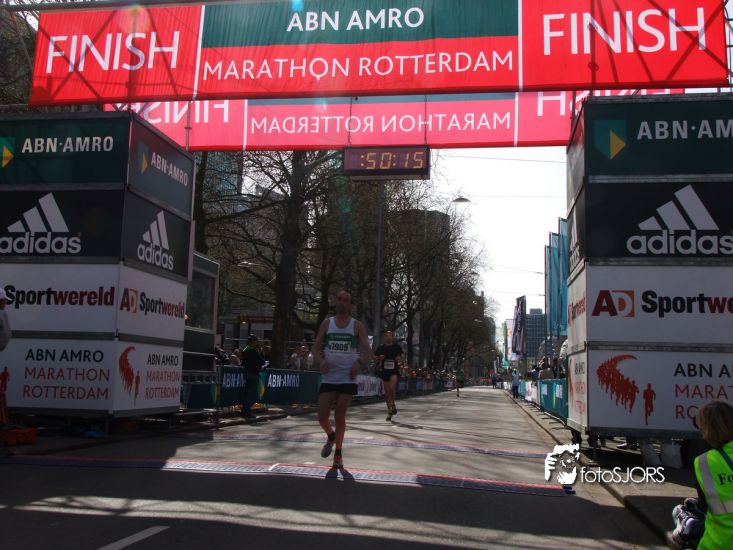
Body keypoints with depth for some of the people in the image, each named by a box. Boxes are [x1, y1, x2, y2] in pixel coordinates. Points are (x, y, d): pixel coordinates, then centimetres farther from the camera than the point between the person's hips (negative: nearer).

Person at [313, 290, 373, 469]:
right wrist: (321, 360, -12)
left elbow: (367, 349, -3)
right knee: (322, 416, -3)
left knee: (340, 416, -1)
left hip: (347, 378, -2)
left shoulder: (357, 325, 2)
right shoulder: (326, 323, 7)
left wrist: (358, 362, -22)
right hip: (328, 378, 2)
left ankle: (338, 453, 16)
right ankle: (331, 436, 30)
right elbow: (316, 347, 8)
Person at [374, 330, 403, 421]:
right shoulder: (381, 348, 5)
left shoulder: (397, 347, 4)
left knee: (392, 387, -24)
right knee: (387, 392, 5)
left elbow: (400, 358, 16)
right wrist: (380, 358, -11)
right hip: (384, 371, 2)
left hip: (394, 370, -2)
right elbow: (375, 358, 10)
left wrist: (399, 359, -6)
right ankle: (389, 411, 18)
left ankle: (393, 403, 1)